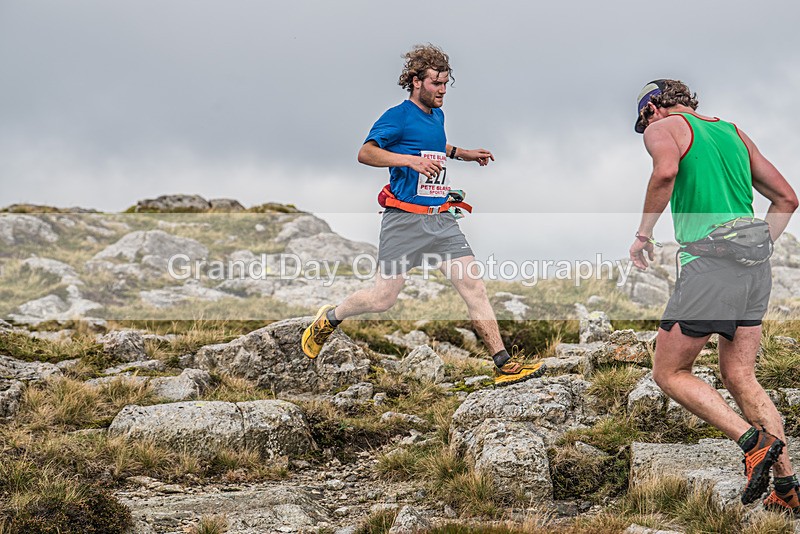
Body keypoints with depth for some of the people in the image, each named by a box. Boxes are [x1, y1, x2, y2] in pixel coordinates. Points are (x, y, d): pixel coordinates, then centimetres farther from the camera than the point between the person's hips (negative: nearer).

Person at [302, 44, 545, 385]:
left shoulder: (436, 115, 16)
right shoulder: (398, 117, -9)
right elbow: (365, 153, -21)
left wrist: (462, 154, 27)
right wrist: (410, 160, -31)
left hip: (441, 219, 7)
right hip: (404, 221, -7)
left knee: (473, 286, -4)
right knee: (383, 299, -2)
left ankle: (503, 364, -6)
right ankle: (329, 319, 27)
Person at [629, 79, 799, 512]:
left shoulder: (663, 127, 3)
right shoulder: (733, 132, 24)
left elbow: (666, 170, -22)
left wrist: (643, 233, -12)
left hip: (709, 263, -7)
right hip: (756, 267, 7)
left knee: (669, 373, 4)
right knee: (740, 377, 12)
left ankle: (753, 441, -12)